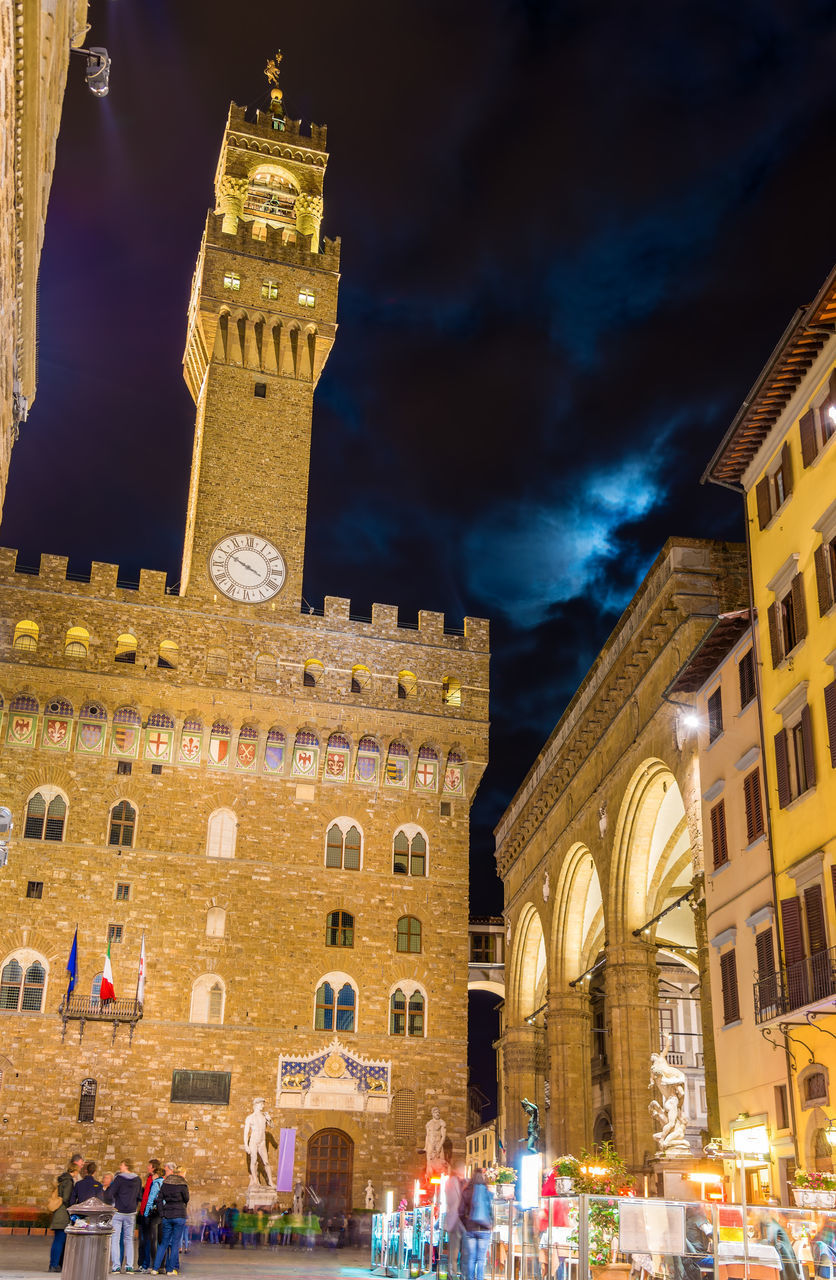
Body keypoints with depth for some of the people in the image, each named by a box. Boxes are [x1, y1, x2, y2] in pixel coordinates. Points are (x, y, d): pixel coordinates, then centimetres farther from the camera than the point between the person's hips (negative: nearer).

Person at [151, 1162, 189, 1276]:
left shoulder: (164, 1183, 0)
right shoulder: (182, 1184, -5)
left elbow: (160, 1200, -1)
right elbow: (186, 1199, 2)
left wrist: (161, 1215, 4)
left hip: (167, 1215, 2)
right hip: (180, 1215, -2)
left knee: (163, 1242, 12)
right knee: (175, 1242, 5)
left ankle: (155, 1268, 9)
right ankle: (171, 1269, 5)